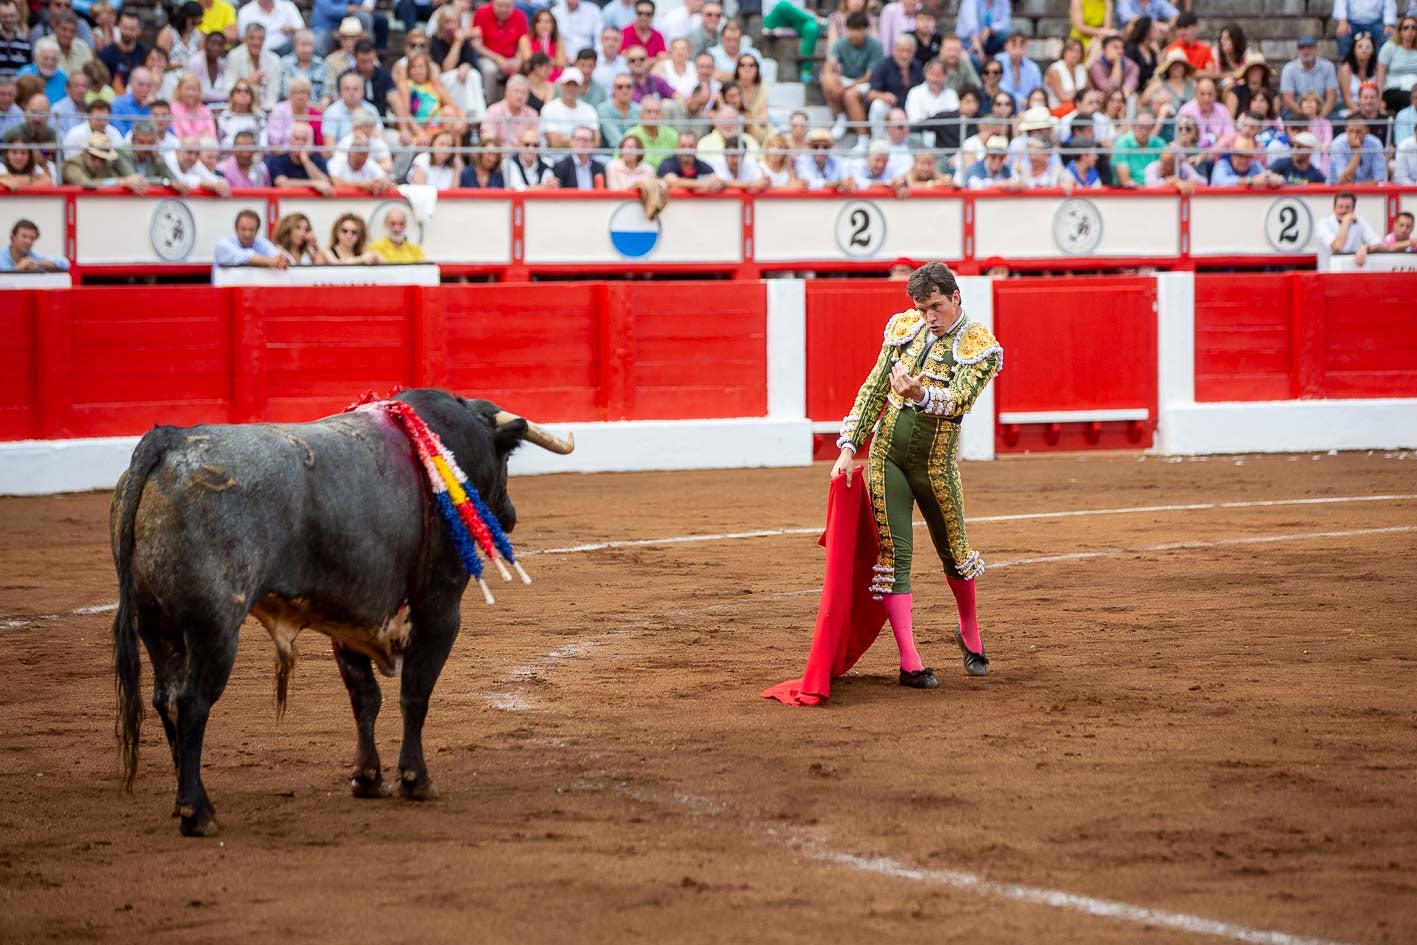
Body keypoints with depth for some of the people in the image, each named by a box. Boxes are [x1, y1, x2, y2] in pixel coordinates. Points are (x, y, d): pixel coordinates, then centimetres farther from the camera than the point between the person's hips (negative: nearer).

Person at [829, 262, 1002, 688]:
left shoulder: (981, 347, -9)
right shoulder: (903, 327, 3)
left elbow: (959, 402, -25)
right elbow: (873, 390, 6)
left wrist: (920, 396, -45)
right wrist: (849, 447, -2)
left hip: (935, 464, -2)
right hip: (887, 456, 2)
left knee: (954, 552, 12)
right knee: (893, 555, -5)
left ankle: (970, 636, 38)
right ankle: (910, 663, -6)